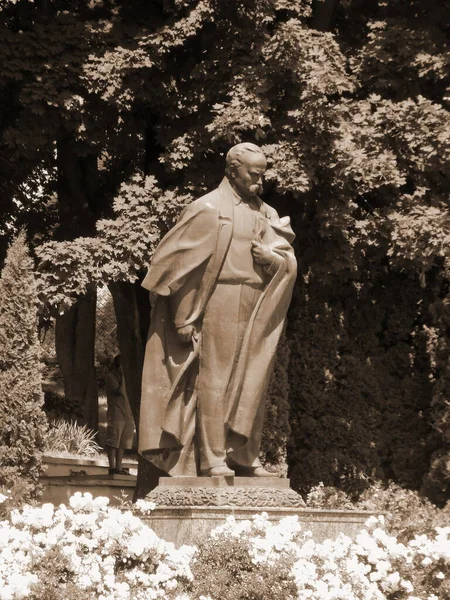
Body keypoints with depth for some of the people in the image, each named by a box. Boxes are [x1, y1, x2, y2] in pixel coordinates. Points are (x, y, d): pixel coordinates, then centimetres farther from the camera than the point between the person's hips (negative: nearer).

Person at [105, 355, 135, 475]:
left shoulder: (125, 377, 16)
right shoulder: (111, 377, -6)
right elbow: (120, 391, -18)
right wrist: (122, 376, -16)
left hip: (127, 414, 8)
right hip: (116, 413, -8)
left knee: (122, 443, 8)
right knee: (113, 442, -7)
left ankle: (119, 468, 10)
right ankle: (112, 467, -7)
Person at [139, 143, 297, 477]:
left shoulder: (268, 215, 14)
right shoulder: (209, 209, -4)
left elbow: (290, 263, 14)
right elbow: (180, 262, -6)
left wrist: (270, 258, -11)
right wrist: (183, 318, -10)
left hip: (257, 314, 6)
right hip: (219, 312, -6)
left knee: (252, 386, 8)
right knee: (215, 383, -5)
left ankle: (245, 456, 15)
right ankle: (212, 459, -3)